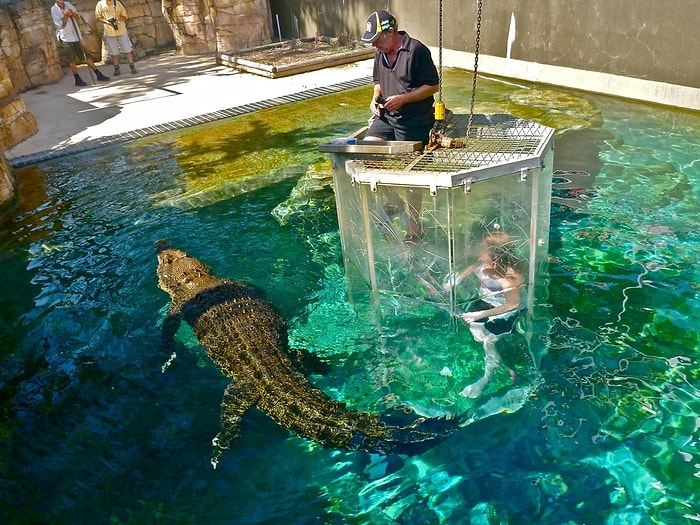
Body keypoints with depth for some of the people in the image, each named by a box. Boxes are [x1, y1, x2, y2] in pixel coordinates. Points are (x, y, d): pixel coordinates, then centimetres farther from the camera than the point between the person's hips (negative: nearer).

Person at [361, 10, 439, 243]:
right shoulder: (381, 53, 7)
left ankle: (414, 227, 15)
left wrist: (403, 99, -22)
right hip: (386, 116, 7)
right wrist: (375, 99, 1)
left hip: (414, 121, -7)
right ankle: (392, 199, 9)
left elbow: (432, 86, -13)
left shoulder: (416, 50, -15)